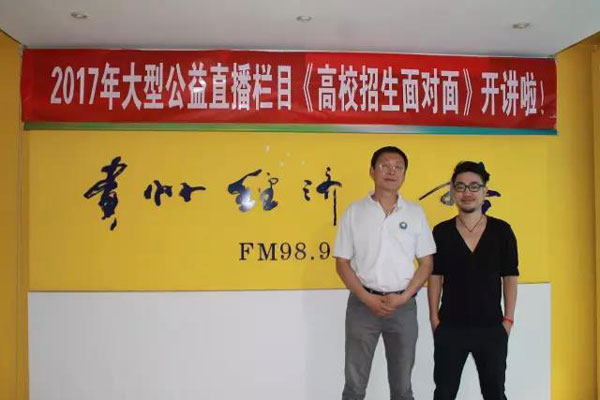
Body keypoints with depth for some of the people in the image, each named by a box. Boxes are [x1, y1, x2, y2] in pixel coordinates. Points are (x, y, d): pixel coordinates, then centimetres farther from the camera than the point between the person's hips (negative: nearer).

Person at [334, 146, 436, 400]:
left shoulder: (415, 213, 4)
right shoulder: (354, 211, 0)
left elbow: (426, 263, 5)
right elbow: (342, 262, 0)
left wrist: (403, 297, -9)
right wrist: (367, 298, -11)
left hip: (403, 306, 1)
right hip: (362, 304, -1)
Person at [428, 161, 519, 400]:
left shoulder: (502, 230, -2)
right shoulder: (441, 232, -2)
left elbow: (510, 277, 2)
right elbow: (435, 276, 1)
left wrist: (508, 319, -2)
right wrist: (434, 318, -3)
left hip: (492, 327, 1)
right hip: (450, 327, 0)